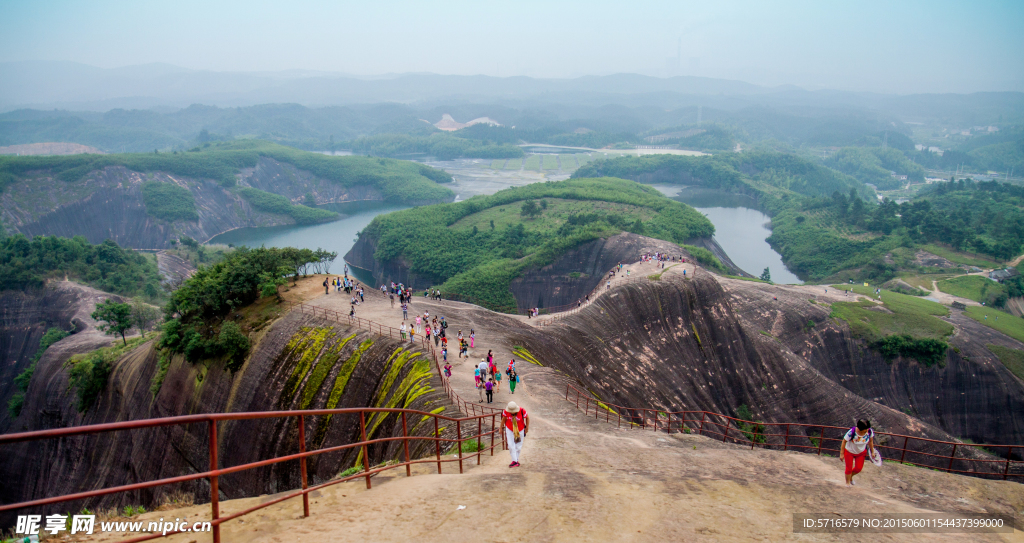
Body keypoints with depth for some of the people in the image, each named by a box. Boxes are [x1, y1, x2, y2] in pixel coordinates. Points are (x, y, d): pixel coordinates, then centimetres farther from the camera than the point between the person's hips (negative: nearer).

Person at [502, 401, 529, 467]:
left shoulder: (522, 411, -29)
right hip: (510, 429, 0)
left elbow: (527, 417, -9)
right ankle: (514, 461, -6)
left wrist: (527, 427, 1)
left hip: (520, 430, 0)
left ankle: (517, 460, 27)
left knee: (518, 447, 10)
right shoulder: (506, 411, -25)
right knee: (511, 446, -11)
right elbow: (504, 419, -5)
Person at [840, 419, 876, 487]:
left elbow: (870, 441, -4)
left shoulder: (870, 431, -26)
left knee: (858, 468, 8)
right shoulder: (852, 432, -37)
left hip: (861, 452, 4)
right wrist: (841, 454, -18)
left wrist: (872, 452, 5)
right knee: (849, 468, 4)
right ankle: (848, 482, 31)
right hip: (849, 451, -4)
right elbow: (844, 441, -24)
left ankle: (850, 477, 41)